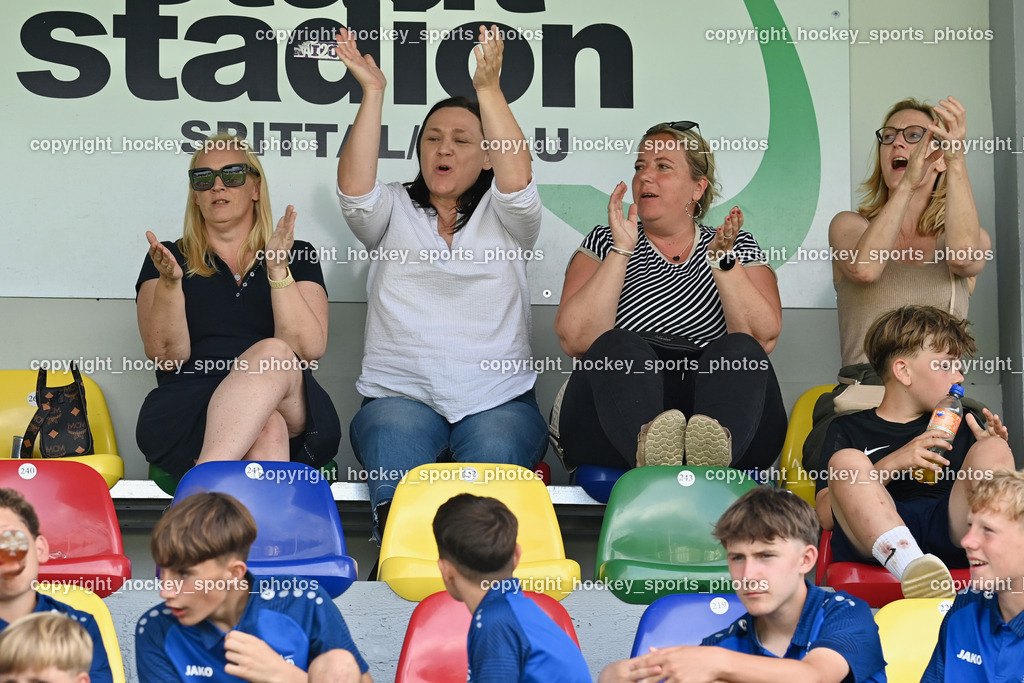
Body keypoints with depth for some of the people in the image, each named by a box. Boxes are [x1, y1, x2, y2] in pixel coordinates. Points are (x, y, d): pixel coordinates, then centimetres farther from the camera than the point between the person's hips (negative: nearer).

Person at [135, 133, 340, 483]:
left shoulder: (298, 257, 17)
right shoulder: (169, 259, 18)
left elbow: (309, 350, 0)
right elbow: (168, 358, 4)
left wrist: (278, 271, -10)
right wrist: (170, 282, -11)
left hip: (292, 414, 1)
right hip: (187, 408, -1)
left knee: (273, 354, -35)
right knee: (264, 429, -36)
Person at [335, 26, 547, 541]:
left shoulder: (502, 216, 16)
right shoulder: (395, 212, 19)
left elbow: (516, 179, -7)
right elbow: (354, 187, -3)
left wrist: (488, 88, -16)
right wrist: (372, 93, -7)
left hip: (497, 399, 0)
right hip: (400, 394, 0)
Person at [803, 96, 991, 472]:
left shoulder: (971, 238, 19)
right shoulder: (850, 224, 19)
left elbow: (963, 256, -9)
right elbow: (864, 268, -7)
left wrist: (957, 160, -14)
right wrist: (908, 183, -12)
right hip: (857, 396, -1)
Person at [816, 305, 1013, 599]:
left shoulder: (961, 426, 33)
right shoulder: (848, 429, 22)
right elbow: (827, 515, 6)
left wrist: (992, 452, 7)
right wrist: (892, 464, -4)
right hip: (876, 536, -2)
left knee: (993, 451, -18)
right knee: (846, 462, -29)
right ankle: (913, 570, -53)